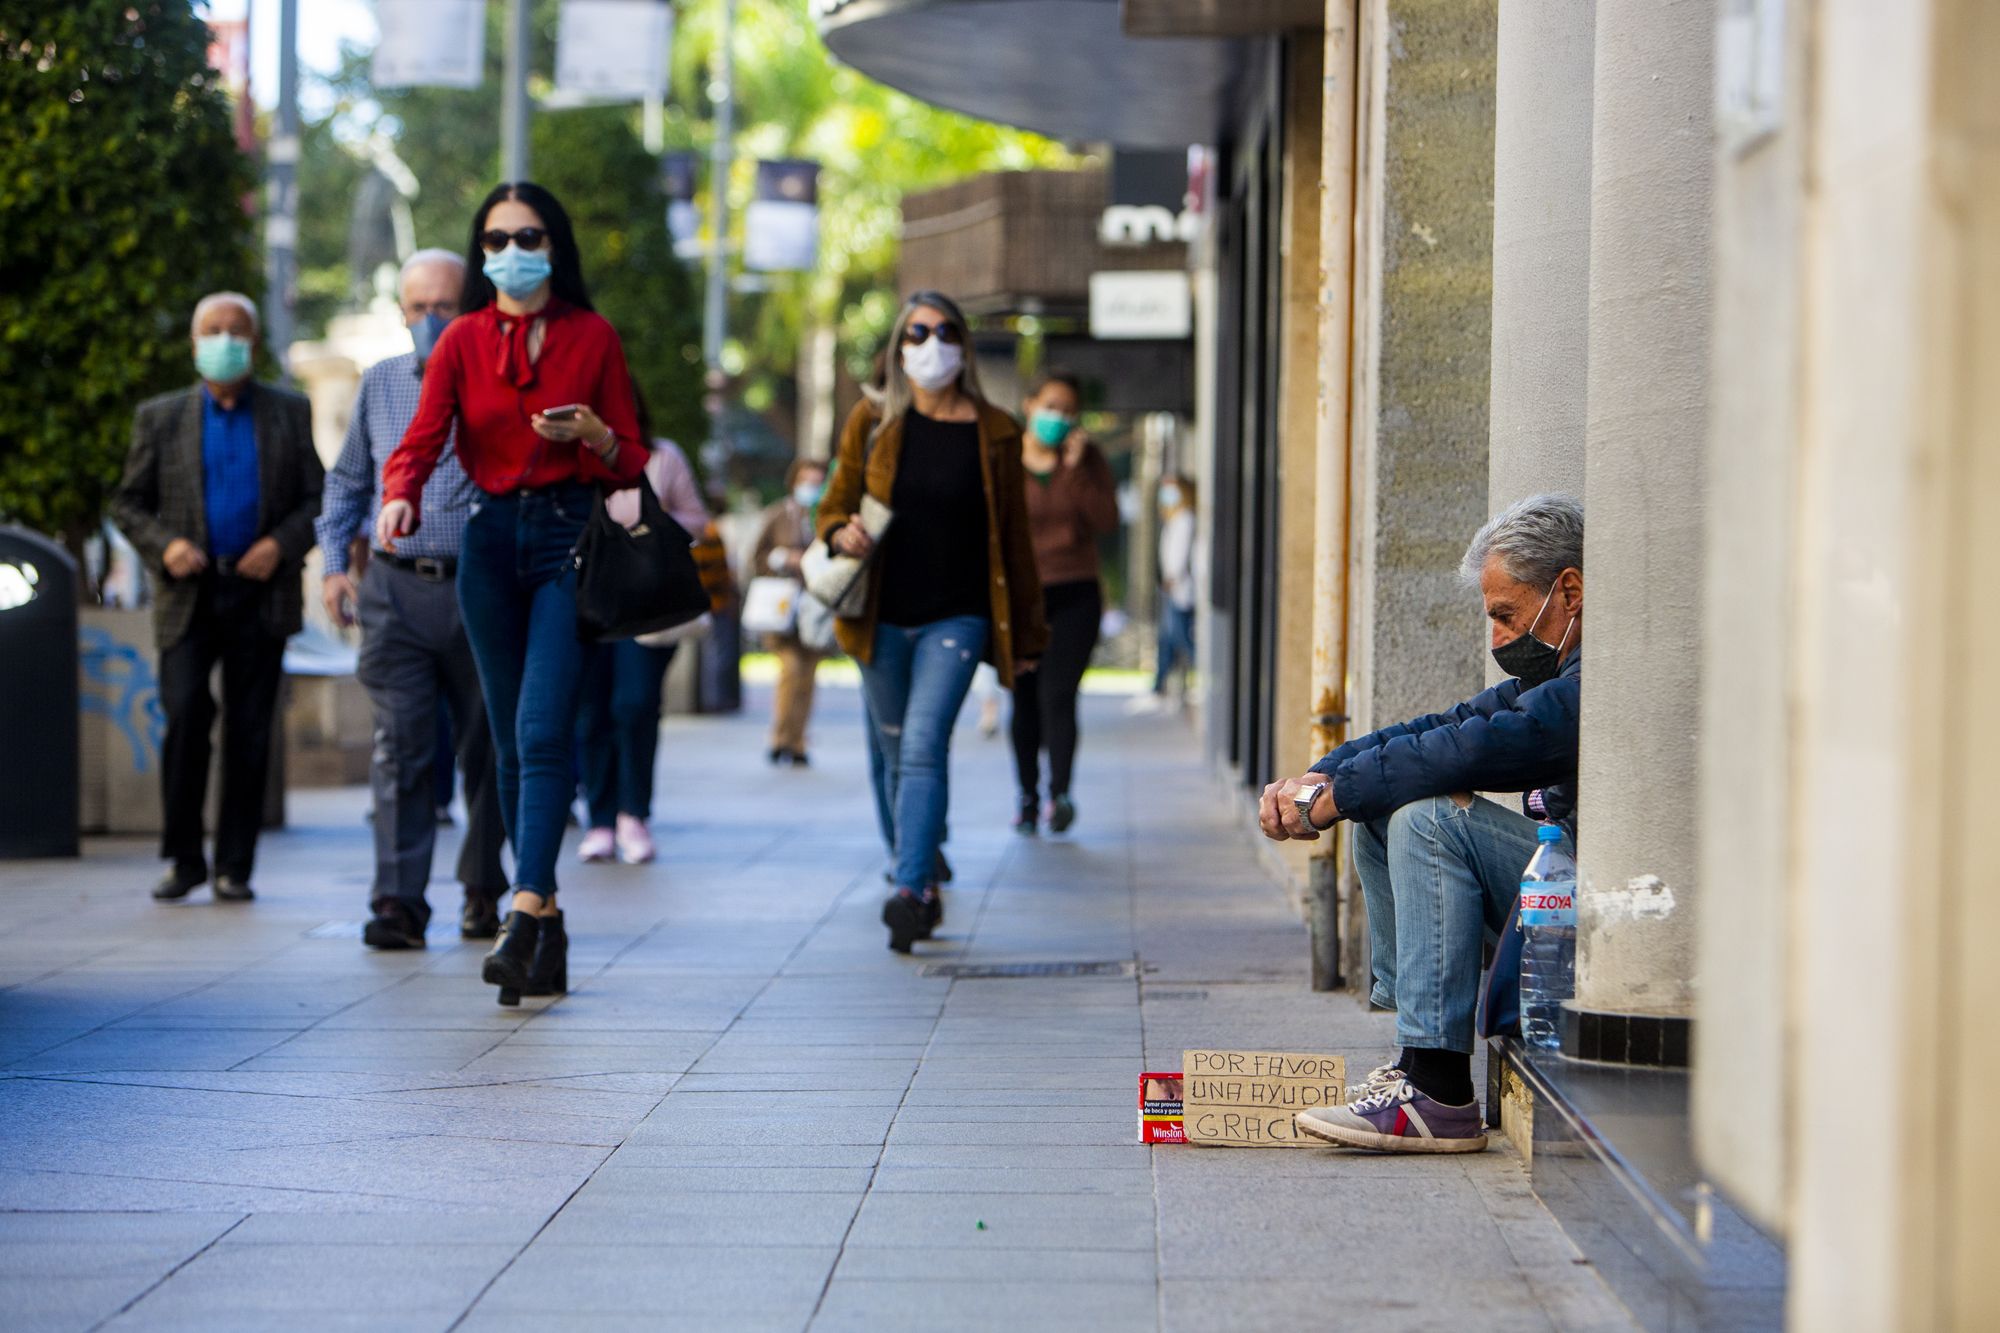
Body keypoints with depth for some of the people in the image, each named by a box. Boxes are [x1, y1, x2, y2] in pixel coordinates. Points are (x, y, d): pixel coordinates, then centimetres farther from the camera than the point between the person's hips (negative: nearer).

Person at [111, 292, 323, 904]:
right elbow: (128, 503, 11)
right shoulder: (159, 417, 11)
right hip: (188, 596, 0)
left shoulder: (291, 413, 10)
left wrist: (282, 544, -9)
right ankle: (184, 857, 0)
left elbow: (319, 497, 8)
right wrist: (164, 545, -7)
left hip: (260, 595, 0)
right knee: (185, 715, -13)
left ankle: (234, 866, 8)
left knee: (249, 733, 0)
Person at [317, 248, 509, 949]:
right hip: (396, 588, 1)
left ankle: (482, 891, 22)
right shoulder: (378, 384, 13)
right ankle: (399, 903, -11)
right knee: (401, 745, -8)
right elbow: (346, 480, 20)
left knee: (485, 746, 7)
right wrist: (334, 562, 11)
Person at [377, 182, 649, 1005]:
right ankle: (548, 917, 13)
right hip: (491, 537, 3)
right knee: (510, 741, 5)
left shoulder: (593, 338, 4)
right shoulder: (462, 341, 8)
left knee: (542, 729, -16)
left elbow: (630, 465, 6)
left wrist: (595, 436, -16)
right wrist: (399, 495, -24)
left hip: (570, 535, -3)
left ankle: (524, 917, -22)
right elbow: (421, 441, -3)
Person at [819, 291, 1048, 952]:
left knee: (924, 745, -18)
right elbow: (835, 503, 12)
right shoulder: (872, 422, 4)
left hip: (957, 619, -2)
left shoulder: (994, 433, 2)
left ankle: (910, 890, -25)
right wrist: (842, 532, -14)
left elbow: (1013, 538, 8)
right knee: (898, 754, 10)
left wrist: (1024, 636, 9)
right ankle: (925, 886, 26)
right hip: (882, 620, 2)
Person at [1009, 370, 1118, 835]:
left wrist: (1076, 469, -16)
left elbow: (1106, 522, -8)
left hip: (1074, 594, -1)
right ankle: (1027, 794, 19)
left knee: (1057, 694, -14)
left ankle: (1060, 792, -16)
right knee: (1025, 700, 6)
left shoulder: (1088, 457, 2)